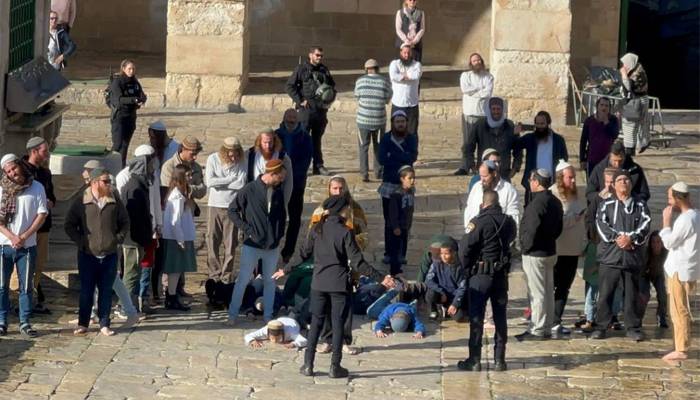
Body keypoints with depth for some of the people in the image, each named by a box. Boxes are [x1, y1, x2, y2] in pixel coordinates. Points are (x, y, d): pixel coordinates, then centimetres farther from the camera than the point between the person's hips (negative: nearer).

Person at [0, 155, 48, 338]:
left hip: (27, 246, 0)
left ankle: (25, 323, 9)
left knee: (26, 286, 3)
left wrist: (24, 236, -9)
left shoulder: (36, 188, 2)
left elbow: (42, 214, -1)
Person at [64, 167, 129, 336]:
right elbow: (69, 225, 4)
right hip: (87, 255, -2)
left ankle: (104, 325, 12)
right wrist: (80, 241, -3)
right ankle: (83, 324, 14)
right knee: (86, 291, 4)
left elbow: (125, 222, 14)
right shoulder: (81, 201, -3)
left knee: (106, 291, 5)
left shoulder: (115, 201, 3)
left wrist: (118, 239, 3)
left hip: (109, 255, 2)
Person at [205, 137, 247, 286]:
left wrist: (219, 182, -12)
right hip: (214, 206, 0)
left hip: (232, 206, 0)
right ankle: (214, 274, 9)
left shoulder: (241, 161, -6)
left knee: (230, 244, 2)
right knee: (212, 242, 2)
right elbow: (209, 182, -15)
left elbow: (241, 183, -17)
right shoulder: (213, 159, -5)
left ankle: (226, 276, 9)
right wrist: (231, 179, -12)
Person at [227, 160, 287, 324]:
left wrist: (279, 233, 4)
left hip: (272, 245, 4)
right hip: (252, 244, -4)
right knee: (243, 280, 2)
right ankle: (233, 314, 11)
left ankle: (268, 315, 18)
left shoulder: (278, 192, 3)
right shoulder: (250, 190, -11)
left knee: (270, 281, 10)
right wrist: (246, 229, -11)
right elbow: (232, 210, -5)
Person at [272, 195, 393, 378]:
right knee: (338, 324, 4)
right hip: (339, 284, -3)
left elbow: (303, 254, 9)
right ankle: (335, 367, 5)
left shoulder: (317, 230, 2)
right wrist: (380, 278, -9)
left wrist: (285, 270, 24)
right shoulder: (345, 232, -10)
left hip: (319, 283, 3)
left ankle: (308, 365, 9)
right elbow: (357, 263, -13)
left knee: (316, 323, 11)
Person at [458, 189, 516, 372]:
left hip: (480, 275, -4)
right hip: (502, 274, 5)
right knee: (500, 317, 10)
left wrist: (467, 268, 0)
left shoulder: (479, 222, -15)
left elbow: (465, 249, -14)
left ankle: (474, 360, 3)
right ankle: (499, 360, 12)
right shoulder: (508, 222, 1)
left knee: (476, 318, 2)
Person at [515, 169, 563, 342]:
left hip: (535, 254, -9)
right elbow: (558, 227, 13)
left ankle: (537, 330, 0)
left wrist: (526, 247, -13)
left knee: (537, 293, -3)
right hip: (550, 251, 9)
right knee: (548, 291, 15)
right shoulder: (555, 202, 8)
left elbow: (531, 230, -26)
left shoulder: (536, 203, -22)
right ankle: (547, 327, 23)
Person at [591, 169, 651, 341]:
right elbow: (601, 224, -6)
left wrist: (630, 238, -16)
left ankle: (633, 327, 14)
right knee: (605, 293, -1)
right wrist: (617, 238, -17)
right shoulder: (607, 204, 6)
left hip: (633, 256, 1)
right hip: (610, 255, -1)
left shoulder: (640, 204, 9)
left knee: (632, 294, 6)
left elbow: (645, 225, -2)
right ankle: (601, 327, 6)